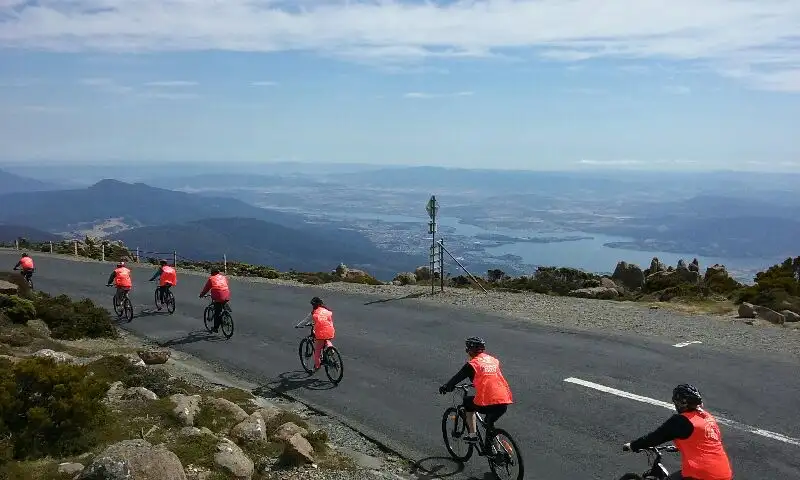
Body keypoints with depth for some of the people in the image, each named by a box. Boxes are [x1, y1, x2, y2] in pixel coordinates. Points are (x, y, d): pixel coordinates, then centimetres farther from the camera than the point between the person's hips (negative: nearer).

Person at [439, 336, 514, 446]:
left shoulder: (472, 364, 1)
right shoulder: (494, 360, 19)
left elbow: (457, 378, 7)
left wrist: (445, 387, 24)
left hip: (487, 403, -5)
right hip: (504, 402, 6)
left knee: (467, 402, 23)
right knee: (489, 422, 31)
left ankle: (472, 435, 18)